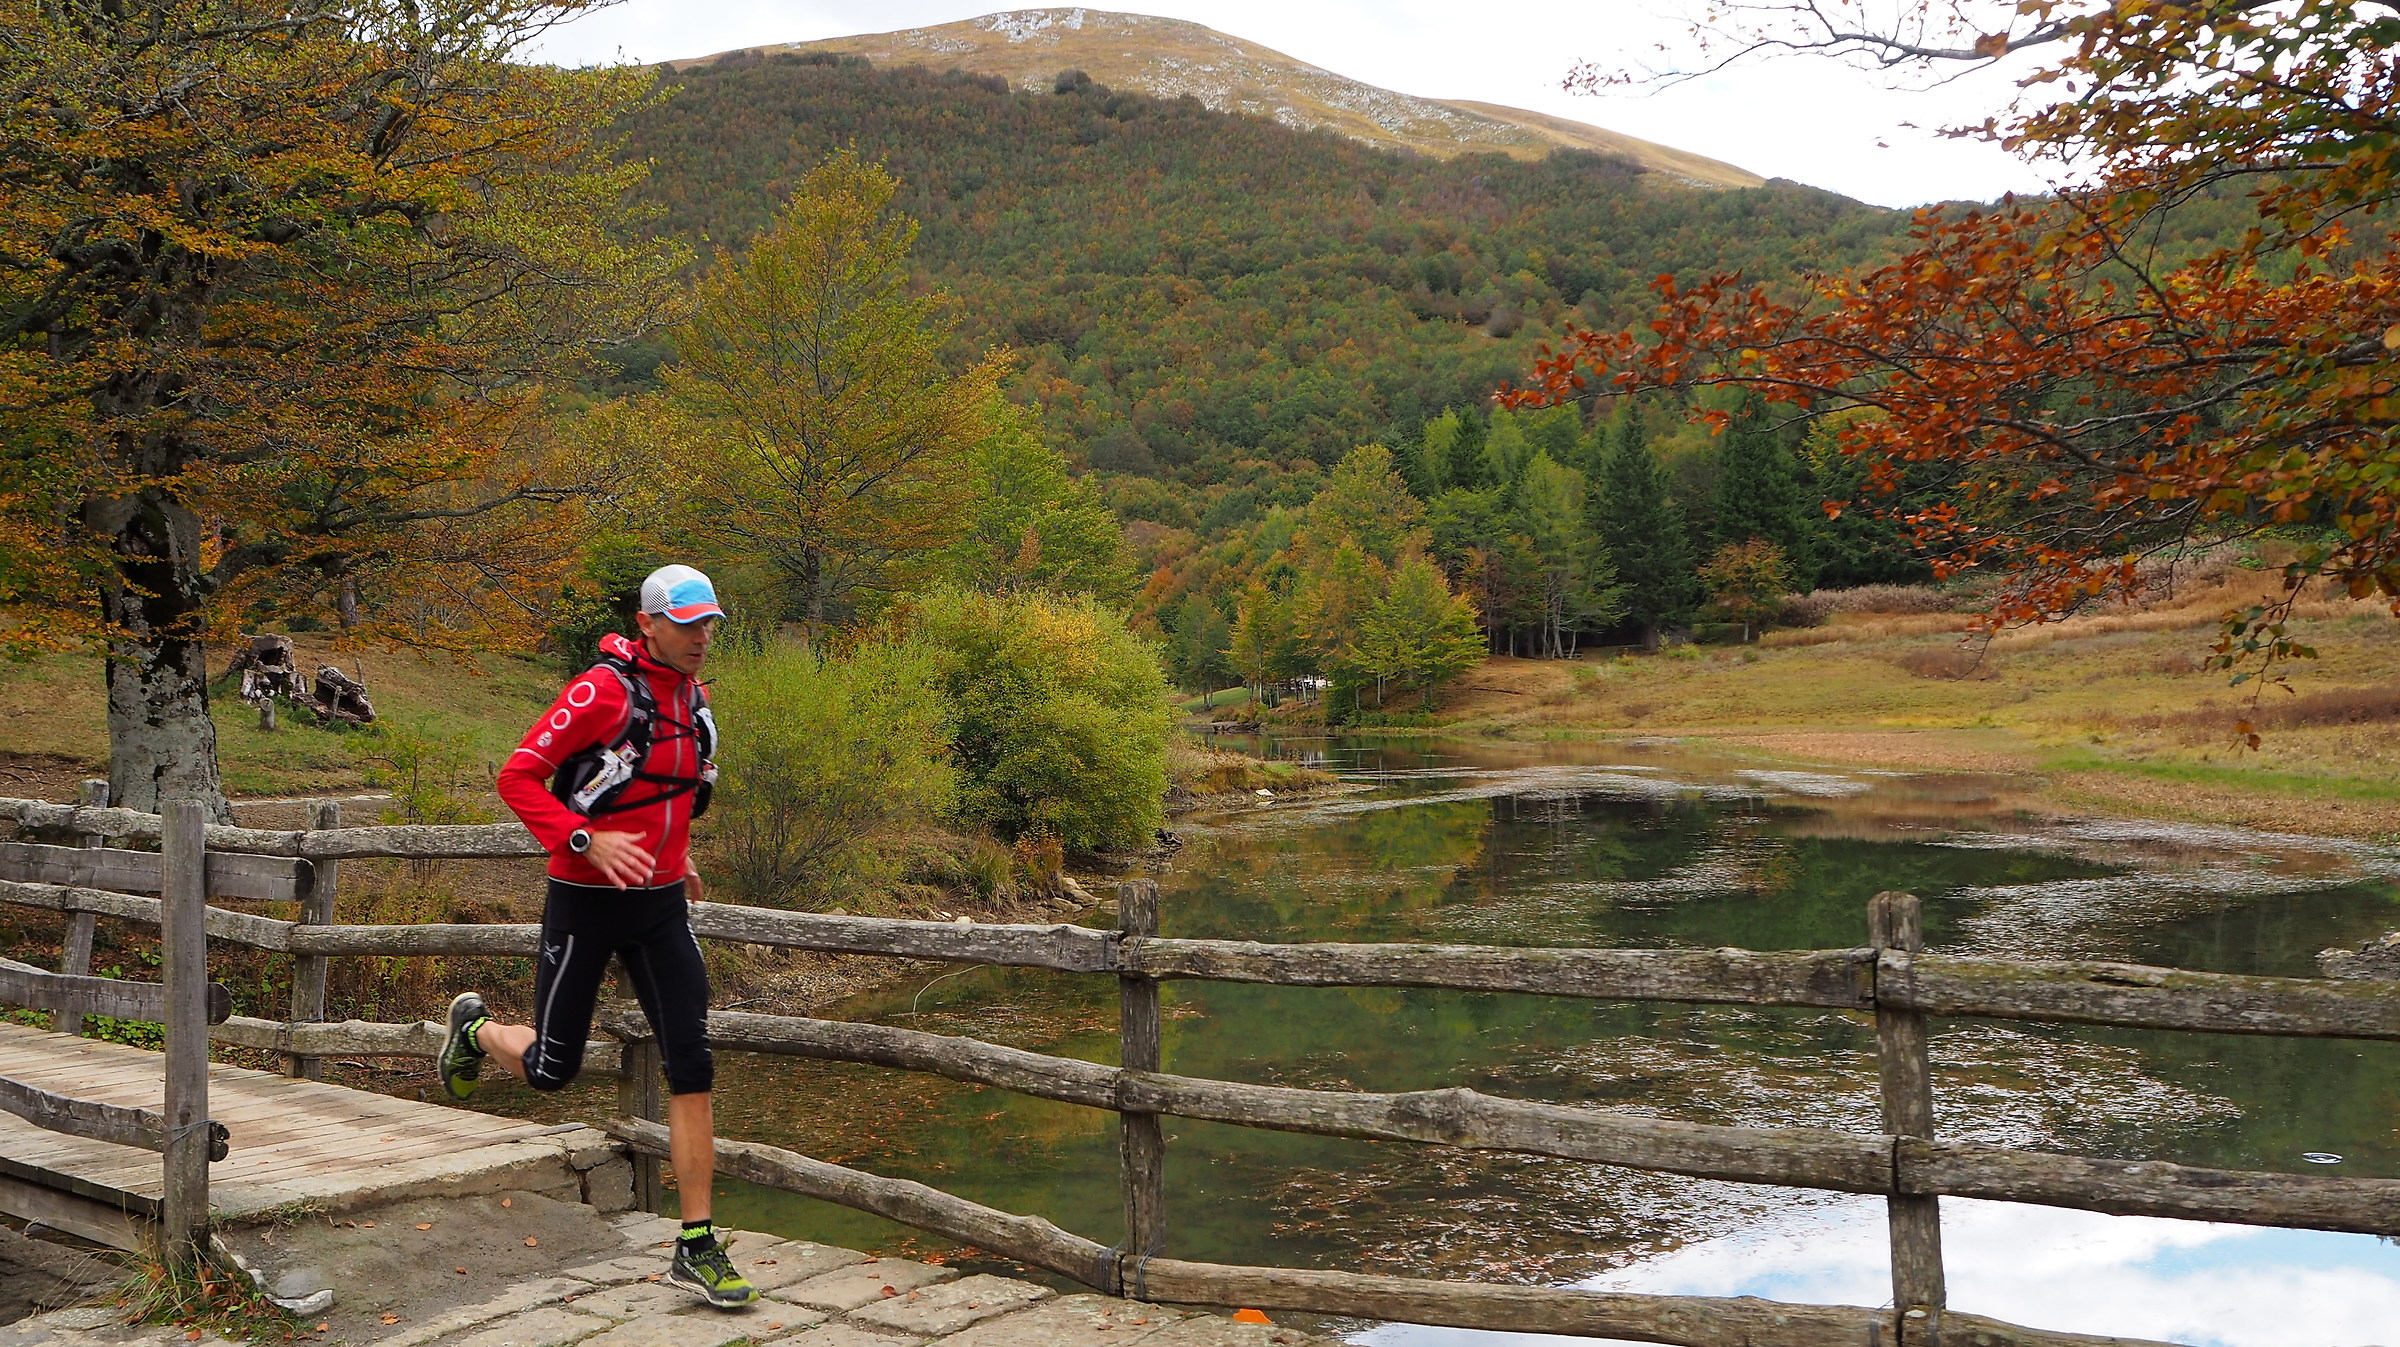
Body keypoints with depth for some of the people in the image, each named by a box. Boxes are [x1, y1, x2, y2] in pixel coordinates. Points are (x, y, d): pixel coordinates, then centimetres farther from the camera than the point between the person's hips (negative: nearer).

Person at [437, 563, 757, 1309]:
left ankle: (696, 1247, 2)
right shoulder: (603, 690, -15)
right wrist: (586, 840, -26)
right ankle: (474, 1028, 43)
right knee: (550, 1069, 7)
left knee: (692, 1065, -4)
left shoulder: (694, 699, 8)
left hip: (661, 907, 6)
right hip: (586, 903, -5)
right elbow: (518, 776, -17)